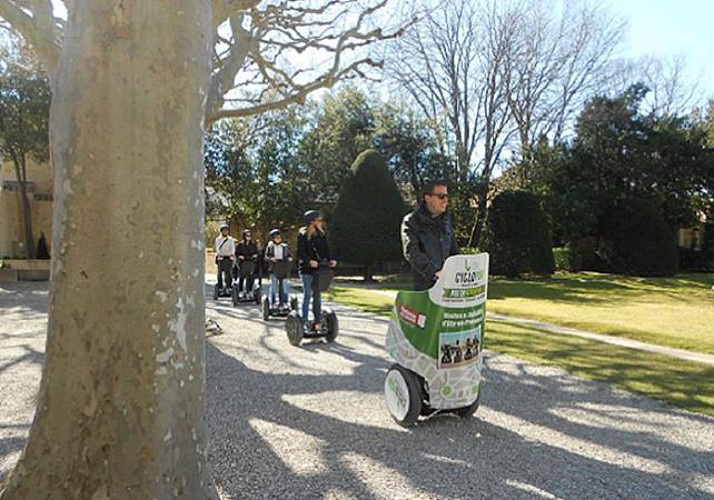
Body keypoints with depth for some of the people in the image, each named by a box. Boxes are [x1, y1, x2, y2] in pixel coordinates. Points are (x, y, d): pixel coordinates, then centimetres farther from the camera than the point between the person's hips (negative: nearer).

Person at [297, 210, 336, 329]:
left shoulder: (321, 234, 11)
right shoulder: (303, 234, -5)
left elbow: (327, 248, 5)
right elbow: (301, 252, -11)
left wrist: (330, 259, -14)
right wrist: (309, 261, -28)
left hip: (319, 268, 5)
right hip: (306, 269, -5)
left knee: (317, 295, 8)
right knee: (308, 294, -6)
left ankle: (317, 321, 14)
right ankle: (304, 320, 2)